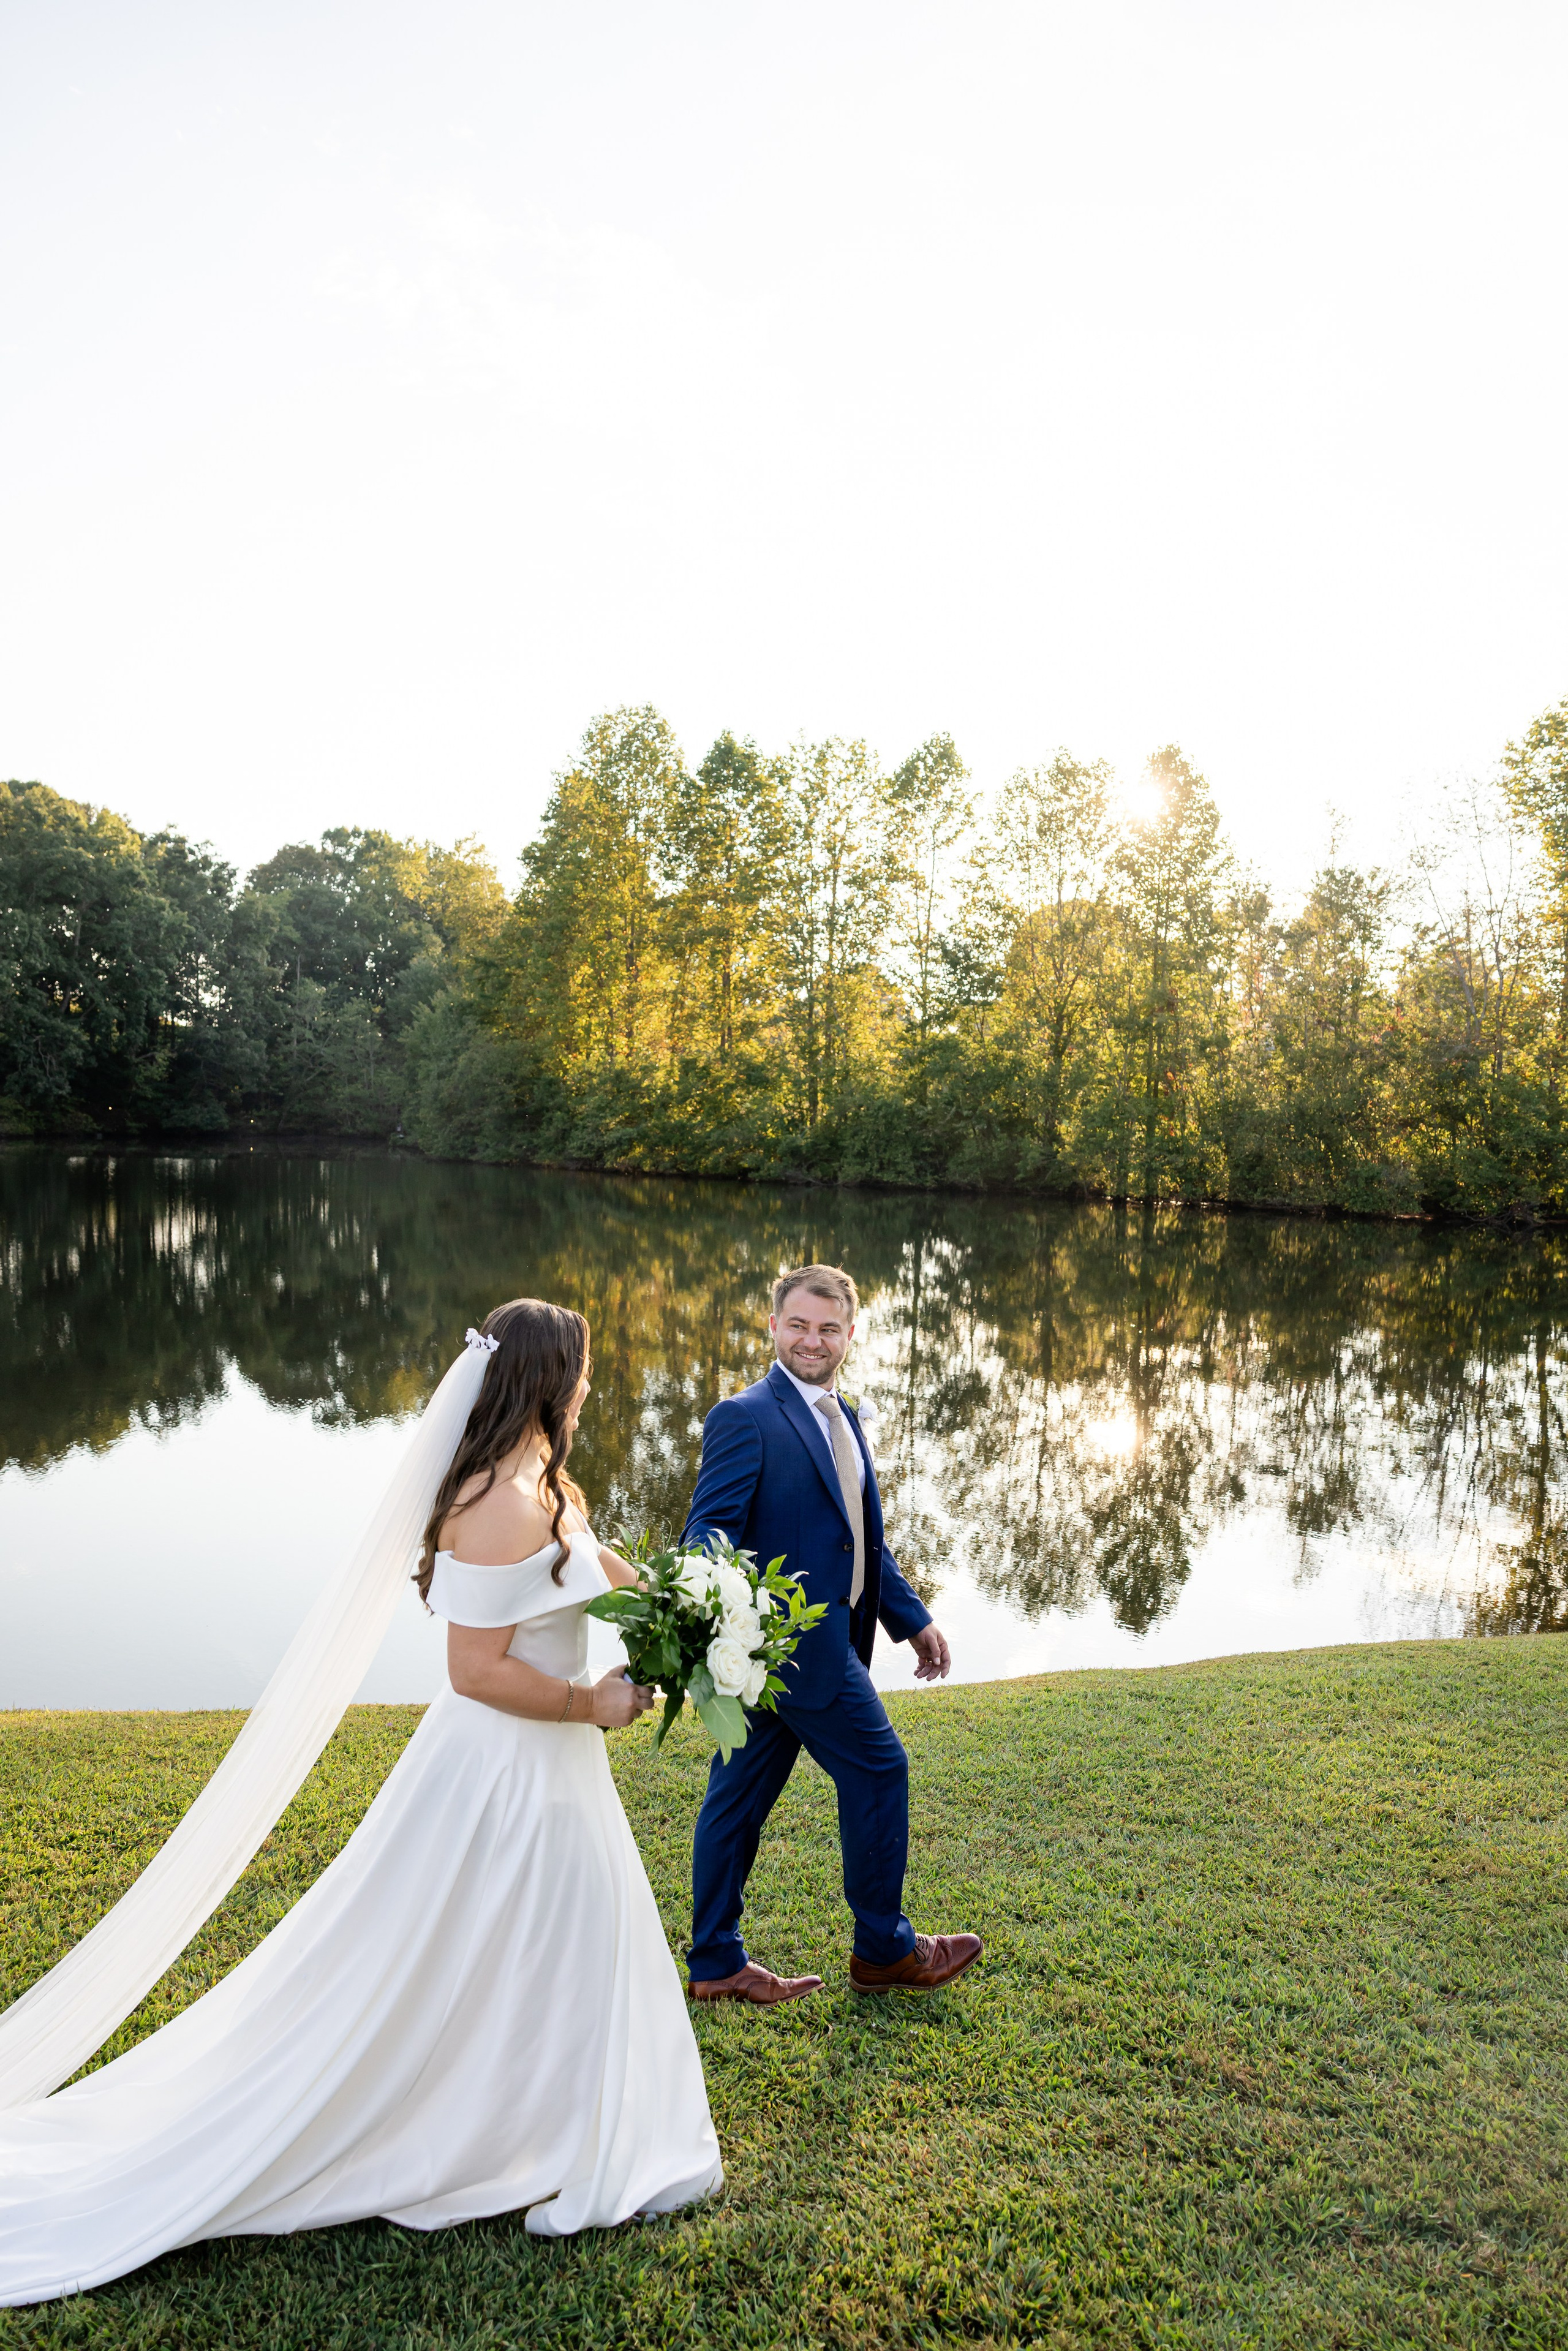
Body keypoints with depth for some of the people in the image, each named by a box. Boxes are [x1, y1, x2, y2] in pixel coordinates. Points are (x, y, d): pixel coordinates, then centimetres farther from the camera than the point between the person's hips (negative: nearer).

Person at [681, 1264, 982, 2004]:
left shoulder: (842, 1418, 14)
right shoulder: (745, 1418, -15)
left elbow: (865, 1539, 20)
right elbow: (709, 1529, -22)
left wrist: (912, 1619, 18)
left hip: (810, 1638, 8)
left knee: (741, 1794, 14)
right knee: (878, 1769, 3)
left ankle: (717, 1964, 26)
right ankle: (883, 1948, 21)